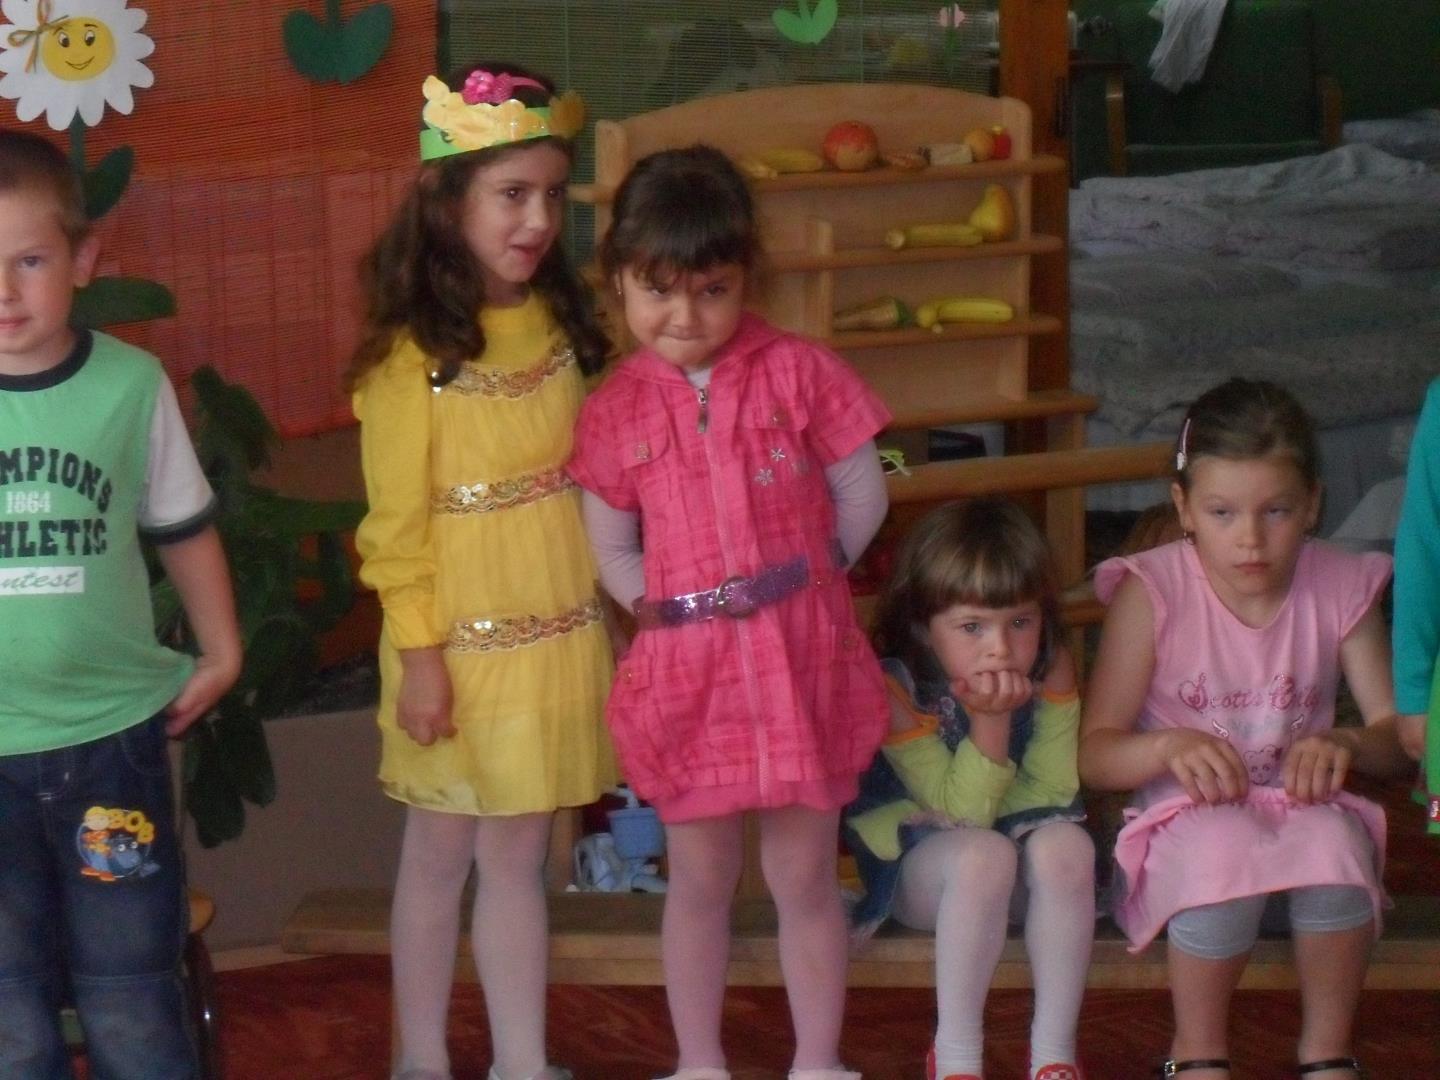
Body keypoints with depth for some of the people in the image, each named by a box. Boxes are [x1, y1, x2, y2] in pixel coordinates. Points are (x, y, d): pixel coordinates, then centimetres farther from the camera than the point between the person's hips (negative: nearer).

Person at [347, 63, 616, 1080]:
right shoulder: (412, 352, -13)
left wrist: (615, 608, 8)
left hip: (558, 633, 4)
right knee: (440, 854, 9)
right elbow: (398, 520, -12)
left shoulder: (561, 322, 3)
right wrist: (419, 653, -12)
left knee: (517, 855, 12)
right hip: (462, 641, -4)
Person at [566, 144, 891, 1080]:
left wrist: (796, 580, 3)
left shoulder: (799, 373, -4)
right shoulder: (616, 410, 2)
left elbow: (863, 499, 2)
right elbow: (612, 552, 6)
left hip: (804, 660, -1)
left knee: (805, 879, 9)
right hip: (686, 672, 1)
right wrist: (667, 607, -5)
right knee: (700, 882, 13)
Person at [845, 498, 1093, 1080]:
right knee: (983, 854, -37)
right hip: (917, 862, -3)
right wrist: (992, 719, -33)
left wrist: (948, 813, -19)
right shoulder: (897, 688, -20)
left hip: (1018, 840, 3)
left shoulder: (1051, 671, -10)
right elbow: (963, 809, -21)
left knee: (1066, 846, -31)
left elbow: (1053, 790, -10)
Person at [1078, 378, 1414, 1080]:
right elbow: (1093, 754, -8)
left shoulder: (1340, 590, 0)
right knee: (1224, 850, -37)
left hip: (1301, 807, 2)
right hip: (1190, 819, -2)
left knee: (1335, 840, -34)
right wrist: (1167, 747, -29)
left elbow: (1397, 734, 0)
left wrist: (1347, 744, -23)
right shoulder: (1151, 594, -7)